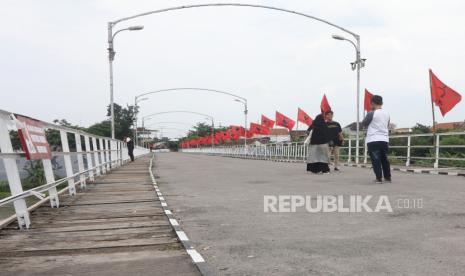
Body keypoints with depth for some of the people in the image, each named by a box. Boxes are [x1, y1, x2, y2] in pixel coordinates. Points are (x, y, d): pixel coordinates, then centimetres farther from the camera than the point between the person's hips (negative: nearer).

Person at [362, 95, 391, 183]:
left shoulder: (371, 113, -10)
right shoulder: (387, 114, 9)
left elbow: (363, 124, 1)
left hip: (373, 140, -6)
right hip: (384, 139, 6)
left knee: (376, 159, -3)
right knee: (384, 159, 15)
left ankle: (379, 178, -6)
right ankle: (387, 177, 22)